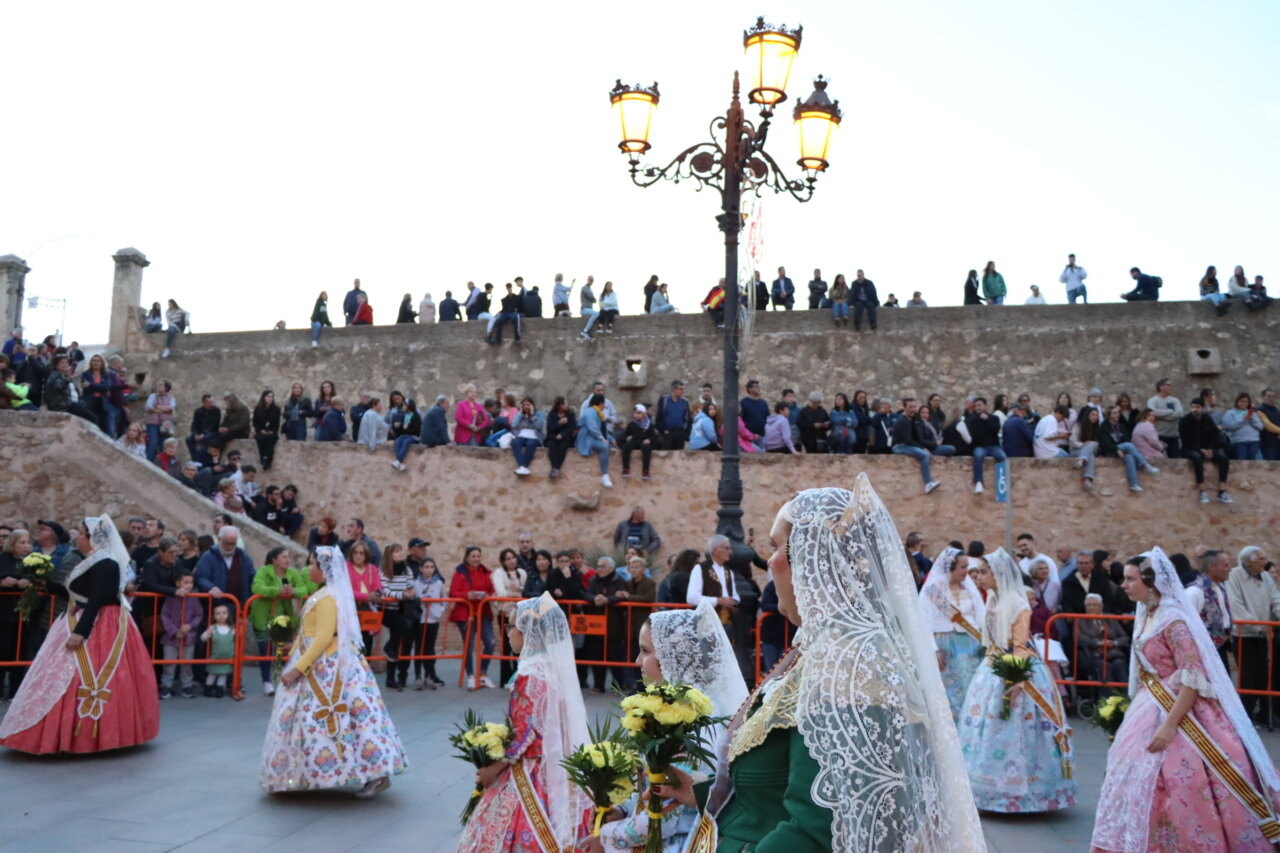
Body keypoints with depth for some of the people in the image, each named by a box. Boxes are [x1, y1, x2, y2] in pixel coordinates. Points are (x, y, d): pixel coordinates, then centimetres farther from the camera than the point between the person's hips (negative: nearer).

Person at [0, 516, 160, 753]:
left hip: (98, 628, -11)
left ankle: (88, 735, -3)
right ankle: (79, 734, 21)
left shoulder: (105, 564, -17)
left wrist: (80, 631, -29)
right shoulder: (92, 562, 14)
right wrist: (48, 583, 21)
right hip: (86, 623, 11)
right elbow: (77, 595, 18)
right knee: (72, 676, 14)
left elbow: (96, 601, -24)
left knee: (83, 678, -9)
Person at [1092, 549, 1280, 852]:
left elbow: (1194, 679, -23)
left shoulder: (1174, 621, -19)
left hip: (1179, 713, -9)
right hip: (1151, 712, 9)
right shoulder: (1146, 616, 7)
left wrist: (1170, 725, -25)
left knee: (1180, 792, -3)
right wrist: (1138, 711, 18)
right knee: (1140, 784, 12)